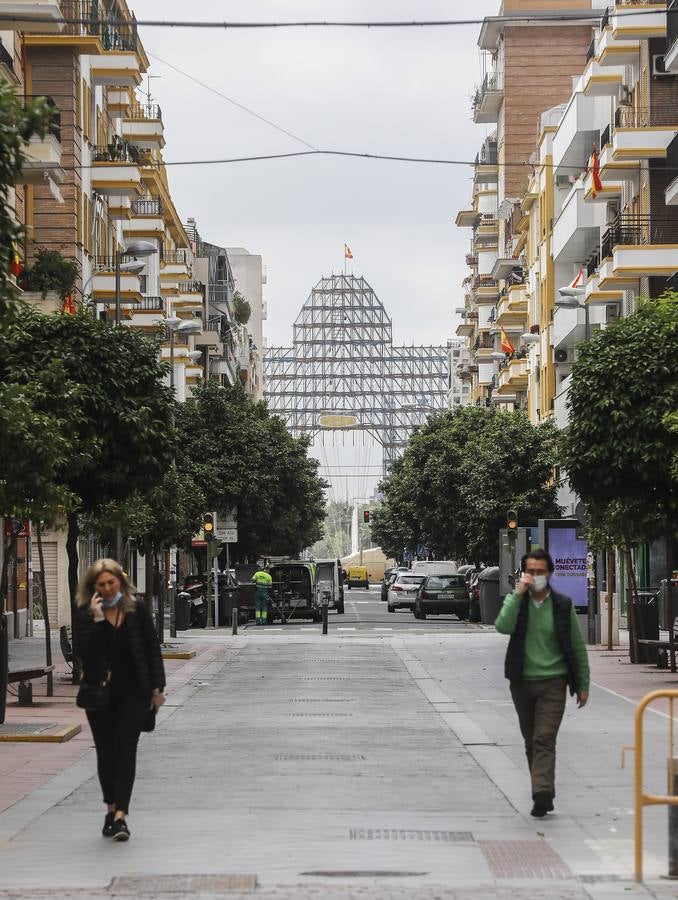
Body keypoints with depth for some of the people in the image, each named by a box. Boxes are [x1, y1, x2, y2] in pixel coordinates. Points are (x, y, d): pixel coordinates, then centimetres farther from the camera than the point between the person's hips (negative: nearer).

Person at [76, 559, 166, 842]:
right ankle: (111, 810, 25)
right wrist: (97, 619, -23)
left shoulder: (137, 609, 0)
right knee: (105, 752, 9)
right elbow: (84, 652, -15)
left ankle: (120, 814, -14)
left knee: (125, 749, -10)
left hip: (133, 691, -1)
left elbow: (152, 648, 5)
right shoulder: (86, 614, -3)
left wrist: (157, 687, 2)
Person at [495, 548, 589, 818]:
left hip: (553, 683, -3)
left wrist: (583, 685, 5)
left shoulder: (563, 605, 0)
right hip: (522, 682, 3)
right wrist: (518, 593, -20)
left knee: (544, 739, -14)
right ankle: (543, 791, 23)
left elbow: (578, 647, 6)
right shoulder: (515, 601, 2)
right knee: (531, 741, 11)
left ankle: (542, 793, -22)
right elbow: (503, 626, -19)